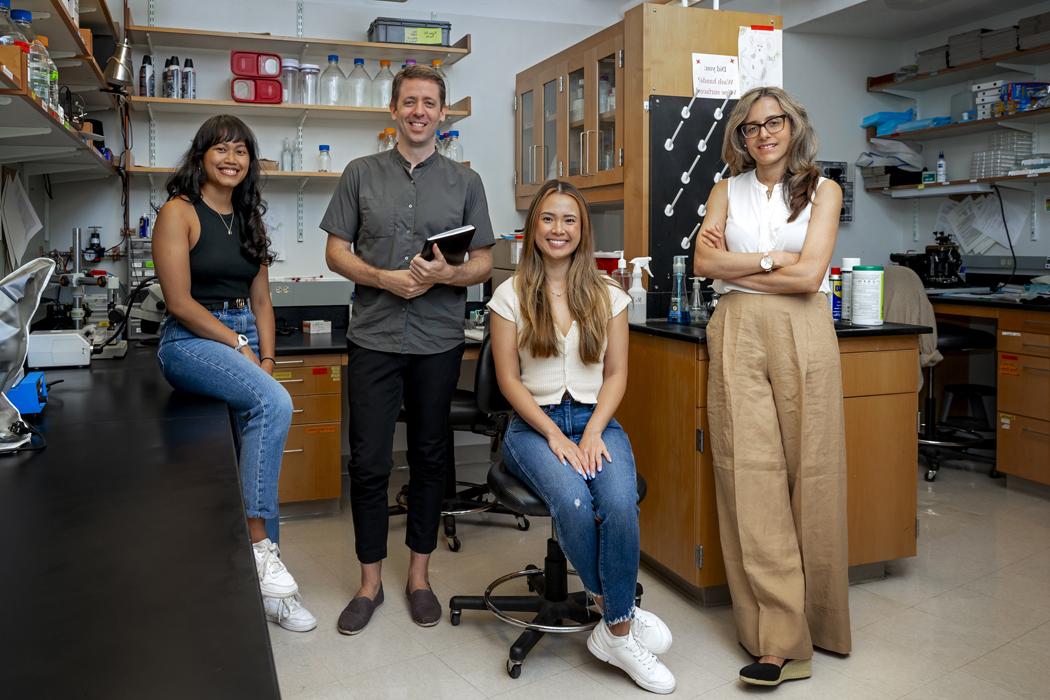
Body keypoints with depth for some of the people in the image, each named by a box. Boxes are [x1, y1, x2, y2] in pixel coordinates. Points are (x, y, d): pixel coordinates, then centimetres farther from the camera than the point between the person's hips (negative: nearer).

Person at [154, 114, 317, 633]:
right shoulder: (179, 212, -3)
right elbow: (180, 302, -11)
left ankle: (264, 581, 10)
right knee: (274, 404, -32)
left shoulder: (249, 219, 17)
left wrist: (267, 358, 1)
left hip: (245, 341, 6)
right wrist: (239, 347, -12)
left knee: (256, 458, 0)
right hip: (191, 341, -6)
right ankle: (258, 545, -23)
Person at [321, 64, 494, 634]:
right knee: (368, 463, 1)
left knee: (430, 459, 9)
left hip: (439, 341, 1)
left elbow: (484, 263, 6)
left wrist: (447, 274, -15)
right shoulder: (361, 174, 8)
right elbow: (336, 251, 5)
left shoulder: (465, 181, 9)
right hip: (374, 338, 0)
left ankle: (419, 576, 24)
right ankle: (369, 583, 17)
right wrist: (385, 278, -12)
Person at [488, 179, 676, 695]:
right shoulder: (511, 295, 3)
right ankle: (621, 613, -8)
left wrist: (592, 433, -10)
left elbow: (616, 375, 6)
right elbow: (509, 380, -1)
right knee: (573, 503, -31)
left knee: (620, 504, -29)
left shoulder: (608, 295, 9)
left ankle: (615, 632, -12)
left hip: (596, 421, 2)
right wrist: (555, 437, -12)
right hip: (534, 424, -1)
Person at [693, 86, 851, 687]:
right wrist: (772, 260, -4)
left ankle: (812, 621, 12)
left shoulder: (822, 189, 8)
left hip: (801, 334, -1)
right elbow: (705, 261, 0)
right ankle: (782, 642, 0)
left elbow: (808, 275, -5)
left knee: (808, 473, -3)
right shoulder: (728, 190, 15)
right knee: (750, 475, -5)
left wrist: (736, 265, 0)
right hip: (738, 335, 1)